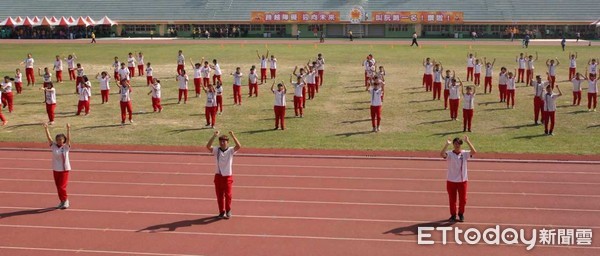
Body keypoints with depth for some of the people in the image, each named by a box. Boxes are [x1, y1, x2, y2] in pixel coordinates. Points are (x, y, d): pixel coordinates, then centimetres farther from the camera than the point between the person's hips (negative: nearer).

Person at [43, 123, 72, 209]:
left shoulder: (66, 147, -6)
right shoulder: (54, 146, 1)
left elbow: (68, 139, -20)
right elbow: (49, 138, -8)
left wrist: (68, 129, -32)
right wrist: (46, 129, -19)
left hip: (64, 169, -4)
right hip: (56, 169, 4)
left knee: (62, 186, -6)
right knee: (58, 186, 10)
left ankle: (66, 201, 10)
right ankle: (62, 201, 22)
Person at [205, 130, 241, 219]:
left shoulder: (231, 150, -6)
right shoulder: (216, 150, -3)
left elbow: (239, 146, -26)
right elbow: (208, 146, -21)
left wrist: (233, 136, -32)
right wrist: (214, 136, -31)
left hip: (228, 176, -2)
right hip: (218, 176, 2)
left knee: (228, 195, -1)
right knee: (219, 195, 8)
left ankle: (228, 210, 21)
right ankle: (222, 211, 23)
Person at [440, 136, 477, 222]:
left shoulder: (465, 153, -5)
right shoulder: (449, 154, -8)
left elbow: (474, 152, -24)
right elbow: (442, 154, -29)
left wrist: (468, 142, -26)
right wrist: (447, 144, -34)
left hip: (463, 180, 1)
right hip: (451, 181, -1)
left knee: (463, 199, 9)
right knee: (452, 200, 10)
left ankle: (461, 214, 29)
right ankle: (453, 215, 26)